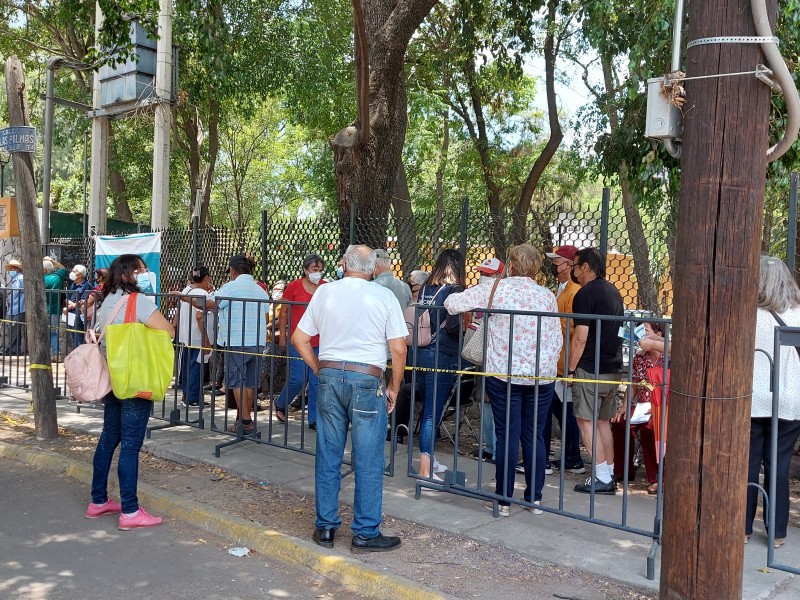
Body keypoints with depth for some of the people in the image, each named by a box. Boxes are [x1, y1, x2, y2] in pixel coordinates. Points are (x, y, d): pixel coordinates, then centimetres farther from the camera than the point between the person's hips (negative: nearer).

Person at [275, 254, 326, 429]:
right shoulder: (294, 287, -1)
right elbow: (284, 312, 4)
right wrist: (282, 335, 0)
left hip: (319, 343, 3)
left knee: (316, 382, 5)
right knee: (297, 379, -3)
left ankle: (313, 420, 15)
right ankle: (280, 405, 26)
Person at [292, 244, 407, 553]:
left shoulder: (325, 292, 7)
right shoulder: (384, 296, -2)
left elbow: (299, 338, 9)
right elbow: (398, 349, -6)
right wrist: (394, 388, 5)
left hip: (330, 377, 4)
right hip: (367, 380, -3)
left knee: (327, 456, 12)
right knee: (368, 461, 4)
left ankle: (325, 527, 21)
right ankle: (365, 534, 10)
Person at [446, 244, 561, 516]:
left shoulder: (493, 290, -5)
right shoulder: (547, 296, 1)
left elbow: (453, 303, -1)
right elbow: (556, 340, 4)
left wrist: (451, 300, 21)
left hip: (504, 374, -2)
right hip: (541, 375, 2)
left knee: (507, 435, 4)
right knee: (534, 435, 10)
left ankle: (504, 500, 12)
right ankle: (535, 498, 19)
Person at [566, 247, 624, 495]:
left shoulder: (586, 294, -12)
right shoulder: (614, 292, 14)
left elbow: (580, 337, -17)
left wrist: (571, 369, -10)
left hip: (590, 369, -8)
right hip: (613, 368, 8)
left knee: (586, 420, -2)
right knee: (603, 421, 14)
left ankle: (602, 478, -2)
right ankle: (609, 475, 17)